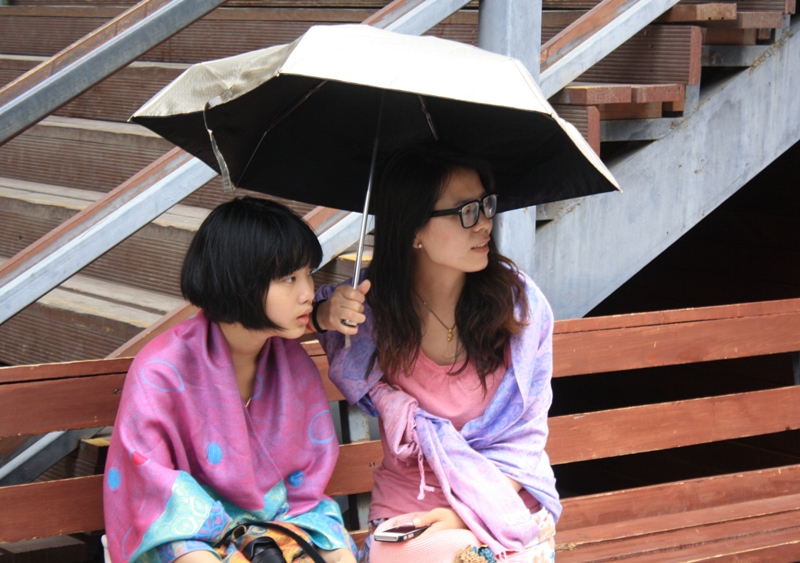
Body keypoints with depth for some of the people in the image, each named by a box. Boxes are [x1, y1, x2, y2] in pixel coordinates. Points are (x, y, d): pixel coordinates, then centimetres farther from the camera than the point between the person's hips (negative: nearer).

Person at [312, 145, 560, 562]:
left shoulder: (521, 303, -7)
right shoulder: (375, 300, -5)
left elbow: (522, 438, -3)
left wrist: (467, 512, -16)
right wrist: (326, 317, -10)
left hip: (505, 503, 0)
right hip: (403, 509, 1)